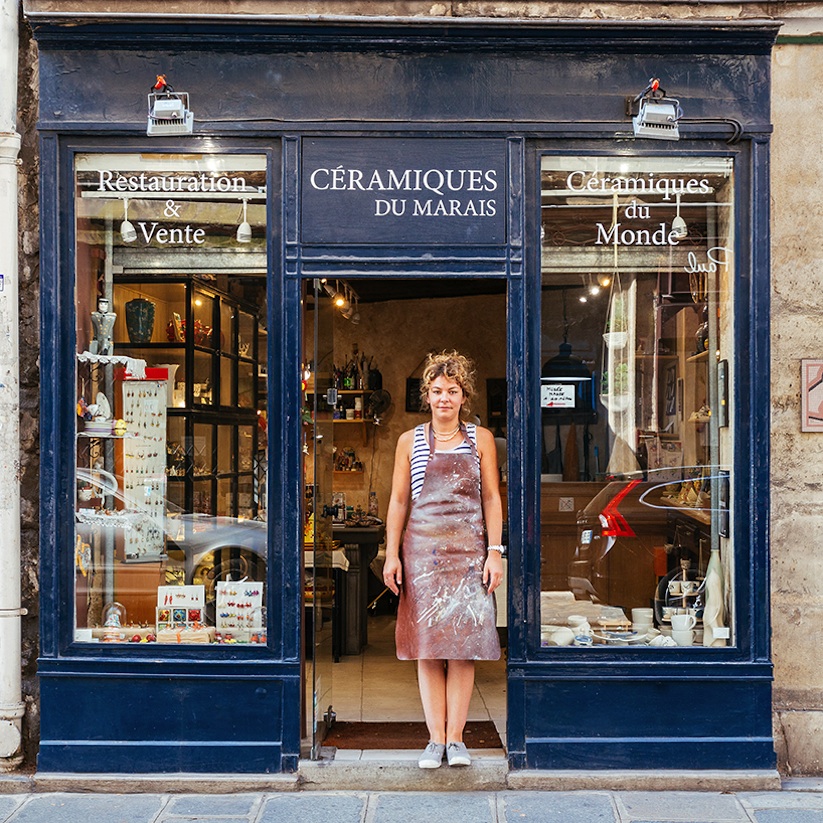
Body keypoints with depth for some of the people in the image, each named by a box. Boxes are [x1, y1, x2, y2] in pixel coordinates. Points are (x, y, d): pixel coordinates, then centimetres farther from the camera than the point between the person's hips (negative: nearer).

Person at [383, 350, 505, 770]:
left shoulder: (481, 439, 8)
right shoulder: (410, 441, 8)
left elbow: (492, 499, 6)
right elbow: (398, 501, 8)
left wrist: (495, 552, -1)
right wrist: (392, 554, 2)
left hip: (468, 551, 0)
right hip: (422, 550, 0)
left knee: (463, 644, -1)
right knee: (427, 645, 0)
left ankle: (456, 738, 7)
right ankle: (436, 739, 6)